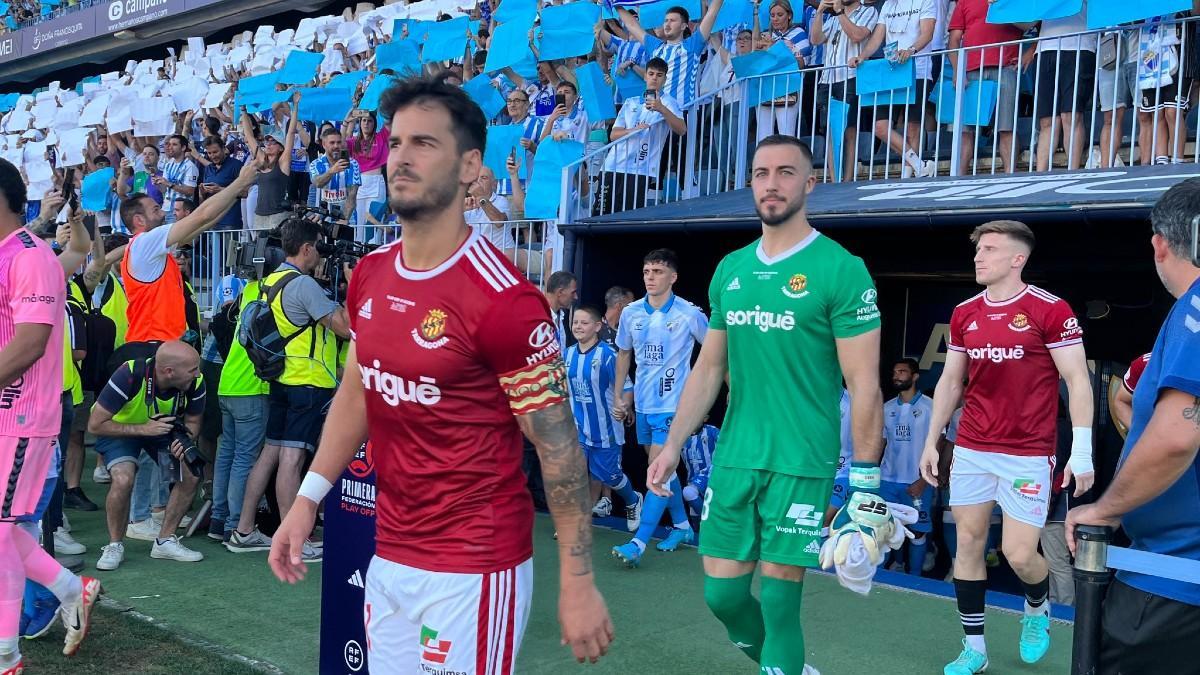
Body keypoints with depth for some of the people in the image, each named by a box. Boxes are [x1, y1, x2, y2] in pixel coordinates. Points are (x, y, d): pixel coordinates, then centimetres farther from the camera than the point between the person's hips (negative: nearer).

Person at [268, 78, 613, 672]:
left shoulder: (503, 299, -19)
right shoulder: (369, 276, 2)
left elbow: (558, 445, -15)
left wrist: (577, 584, -15)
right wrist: (307, 499, 10)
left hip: (474, 567, -7)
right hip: (387, 557, 7)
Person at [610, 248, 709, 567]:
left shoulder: (689, 314, -10)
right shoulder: (631, 313, 2)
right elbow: (624, 354, 14)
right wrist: (618, 396, 11)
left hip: (673, 404, -5)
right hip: (643, 405, 6)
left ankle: (638, 543, -12)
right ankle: (682, 526, 32)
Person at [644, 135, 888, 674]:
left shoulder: (840, 270, -8)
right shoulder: (729, 270, 9)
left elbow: (864, 384, -9)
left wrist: (866, 483, -12)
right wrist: (672, 446, 10)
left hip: (801, 464, -5)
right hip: (732, 459, 6)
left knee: (779, 602, -1)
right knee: (722, 595, 10)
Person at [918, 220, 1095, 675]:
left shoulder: (1051, 309, -9)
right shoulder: (964, 314, 7)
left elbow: (1077, 381, -8)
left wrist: (1082, 452, -13)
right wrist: (931, 441, 12)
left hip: (1028, 454, -5)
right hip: (971, 449, 5)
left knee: (1019, 554, -5)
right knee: (968, 544, 6)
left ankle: (1038, 609, 31)